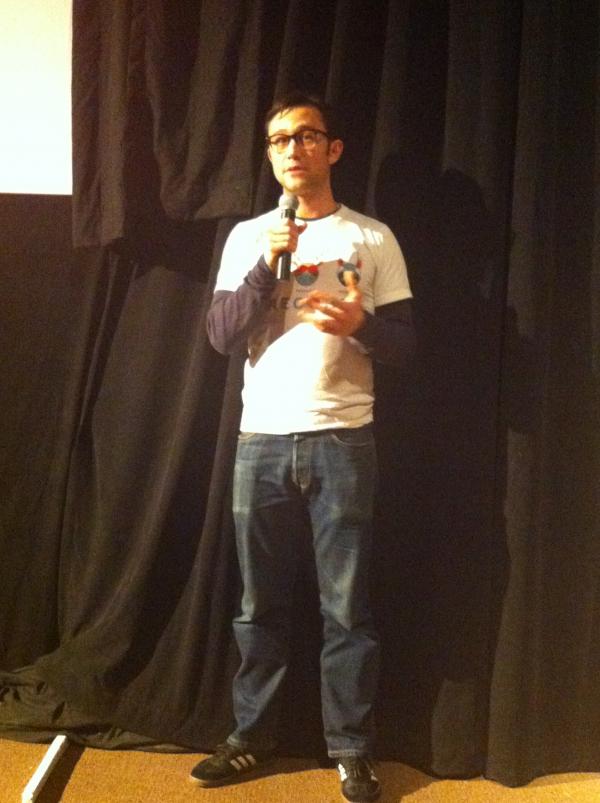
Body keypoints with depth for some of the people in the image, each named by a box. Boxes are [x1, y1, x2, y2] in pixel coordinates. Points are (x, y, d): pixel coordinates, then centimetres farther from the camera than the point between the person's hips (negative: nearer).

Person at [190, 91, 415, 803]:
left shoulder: (373, 238, 4)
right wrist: (268, 265, -12)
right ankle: (252, 737, 28)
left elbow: (405, 342, 3)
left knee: (346, 606, 4)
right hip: (261, 439, 2)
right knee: (260, 602, 11)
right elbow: (221, 335, -1)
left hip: (342, 440, -2)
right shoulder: (248, 237, 9)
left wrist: (359, 325, -18)